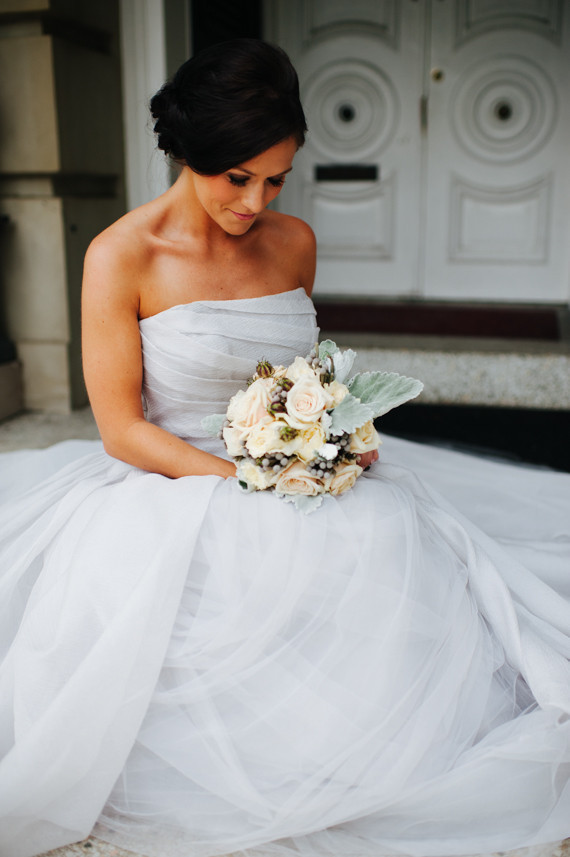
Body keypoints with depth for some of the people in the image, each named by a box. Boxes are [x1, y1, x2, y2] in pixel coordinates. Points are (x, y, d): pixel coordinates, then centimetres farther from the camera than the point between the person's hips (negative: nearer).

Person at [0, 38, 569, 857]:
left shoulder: (294, 243, 7)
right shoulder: (121, 258, -9)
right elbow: (122, 429, -10)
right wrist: (250, 481, -18)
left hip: (295, 482, 5)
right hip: (170, 493, -5)